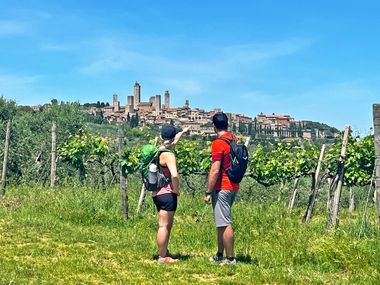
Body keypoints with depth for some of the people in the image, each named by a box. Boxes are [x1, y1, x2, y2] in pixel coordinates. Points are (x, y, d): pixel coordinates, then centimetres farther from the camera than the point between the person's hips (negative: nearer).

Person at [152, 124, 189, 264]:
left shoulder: (160, 150, 11)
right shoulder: (168, 155, -16)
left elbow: (173, 141, 34)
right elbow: (174, 175, -29)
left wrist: (183, 132, 48)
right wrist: (176, 190, -14)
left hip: (158, 193, 10)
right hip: (167, 194, -10)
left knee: (167, 225, 20)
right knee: (164, 225, -5)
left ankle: (164, 253, 29)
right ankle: (162, 257, 0)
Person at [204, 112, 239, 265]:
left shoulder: (218, 143, -16)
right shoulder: (235, 140, 9)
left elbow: (215, 170, -19)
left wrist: (208, 192, -14)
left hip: (222, 188, -9)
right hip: (233, 186, 9)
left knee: (224, 224, -3)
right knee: (221, 223, 17)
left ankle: (230, 258, 1)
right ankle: (219, 255, 24)